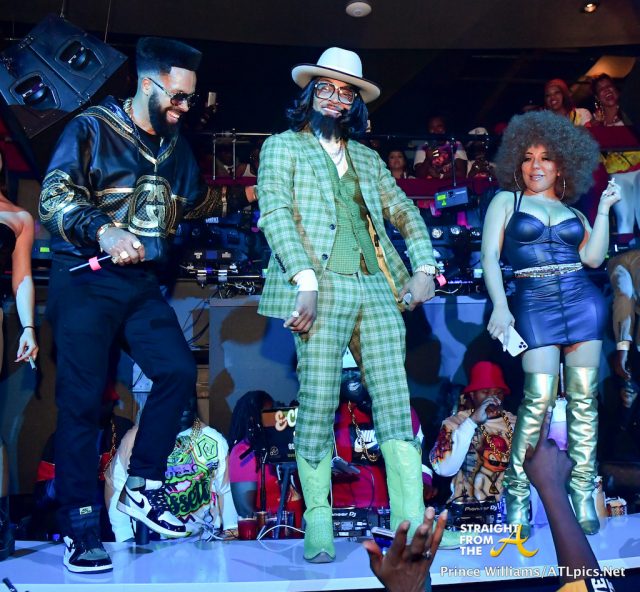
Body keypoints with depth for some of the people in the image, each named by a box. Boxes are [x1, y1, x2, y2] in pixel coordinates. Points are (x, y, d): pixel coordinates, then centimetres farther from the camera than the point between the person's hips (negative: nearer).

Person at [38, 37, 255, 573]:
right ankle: (79, 524, 4)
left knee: (179, 371, -5)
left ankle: (142, 488, 9)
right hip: (86, 280, -6)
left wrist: (247, 195, 22)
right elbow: (55, 198, -15)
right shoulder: (92, 129, -5)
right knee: (82, 396, -5)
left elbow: (192, 202, 28)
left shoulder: (175, 146, 14)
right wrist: (104, 232, -31)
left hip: (142, 282, 6)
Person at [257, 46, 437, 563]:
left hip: (378, 289, 4)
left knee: (395, 404, -2)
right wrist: (305, 280, -16)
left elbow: (405, 213, 27)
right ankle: (318, 520, 7)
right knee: (318, 405, -6)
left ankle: (412, 525, 0)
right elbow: (276, 214, -3)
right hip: (323, 288, -4)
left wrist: (425, 268, 9)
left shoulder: (368, 158, 25)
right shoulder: (283, 147, 11)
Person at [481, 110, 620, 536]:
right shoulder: (507, 201, 11)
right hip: (534, 305, -3)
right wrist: (500, 306, -13)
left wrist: (605, 208, 2)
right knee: (540, 396, -13)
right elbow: (490, 256, 0)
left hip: (583, 302, 4)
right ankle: (517, 492, -1)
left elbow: (593, 257, 5)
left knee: (583, 396, 0)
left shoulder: (573, 212, 20)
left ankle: (583, 493, 8)